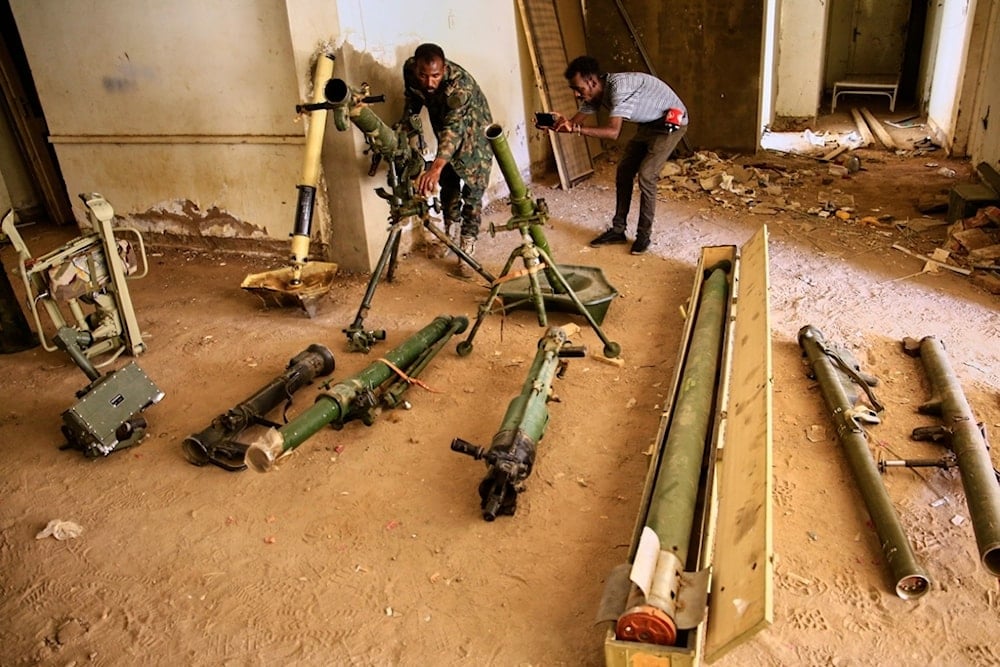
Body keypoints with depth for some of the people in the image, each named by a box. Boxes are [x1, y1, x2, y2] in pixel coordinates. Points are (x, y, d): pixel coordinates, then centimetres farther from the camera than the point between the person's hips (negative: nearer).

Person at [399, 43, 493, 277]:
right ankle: (448, 235, 33)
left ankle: (467, 252, -4)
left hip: (473, 132, -5)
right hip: (445, 132, 6)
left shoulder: (460, 83, -40)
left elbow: (454, 126, -53)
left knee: (472, 192, -9)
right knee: (448, 184, 14)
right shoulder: (410, 69, -21)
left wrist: (436, 167, -65)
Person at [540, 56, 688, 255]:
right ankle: (618, 230, 14)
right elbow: (575, 121, -4)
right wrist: (562, 123, -27)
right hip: (648, 124, 9)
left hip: (671, 122, -9)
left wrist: (575, 128, -49)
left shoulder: (618, 87, -34)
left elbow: (613, 131, -43)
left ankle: (643, 235, -4)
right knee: (623, 172, 5)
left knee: (645, 176, -16)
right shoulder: (595, 92, -7)